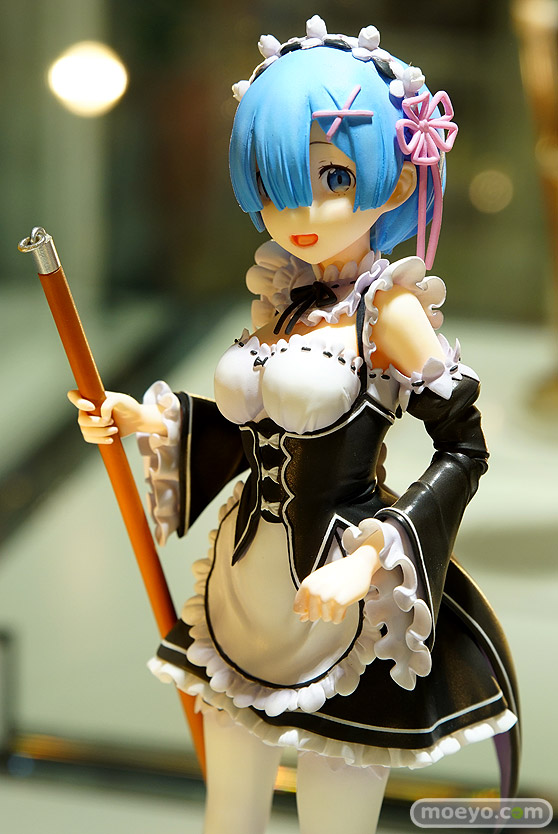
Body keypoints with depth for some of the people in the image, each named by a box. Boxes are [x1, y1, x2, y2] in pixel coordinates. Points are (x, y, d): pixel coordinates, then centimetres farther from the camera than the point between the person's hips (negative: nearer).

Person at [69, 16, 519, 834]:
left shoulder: (390, 311, -16)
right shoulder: (284, 299, 3)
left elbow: (464, 449, -14)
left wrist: (371, 561, -22)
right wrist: (147, 419, 6)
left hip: (335, 594, -6)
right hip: (248, 580, 7)